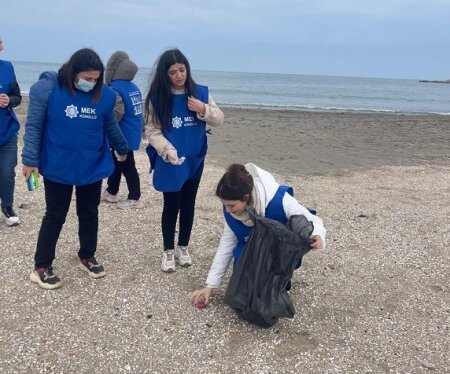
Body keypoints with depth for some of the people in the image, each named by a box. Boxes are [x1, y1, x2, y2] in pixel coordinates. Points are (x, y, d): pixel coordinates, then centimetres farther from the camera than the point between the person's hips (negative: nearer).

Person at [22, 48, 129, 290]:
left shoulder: (104, 95, -4)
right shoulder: (47, 89, -14)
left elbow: (110, 126, 12)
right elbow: (33, 126, -10)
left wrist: (122, 149, 24)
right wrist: (30, 159, -14)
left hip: (93, 168, 4)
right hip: (57, 168, -3)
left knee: (89, 214, 15)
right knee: (55, 216, 5)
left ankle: (87, 257, 34)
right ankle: (41, 267, 19)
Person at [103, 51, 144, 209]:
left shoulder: (115, 89, -18)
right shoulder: (134, 87, 9)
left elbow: (117, 113, -28)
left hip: (123, 135, -9)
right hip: (132, 132, 9)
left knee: (127, 167, 0)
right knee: (116, 163, 20)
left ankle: (134, 199, 7)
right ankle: (111, 192, 32)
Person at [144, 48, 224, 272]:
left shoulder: (200, 92, -1)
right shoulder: (157, 97, -9)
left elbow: (219, 119, 2)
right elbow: (152, 130, -11)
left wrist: (203, 109, -17)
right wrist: (167, 150, -26)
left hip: (194, 161, 3)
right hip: (170, 163, -3)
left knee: (188, 205, 13)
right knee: (171, 206, 5)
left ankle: (183, 248, 30)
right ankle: (168, 251, 21)